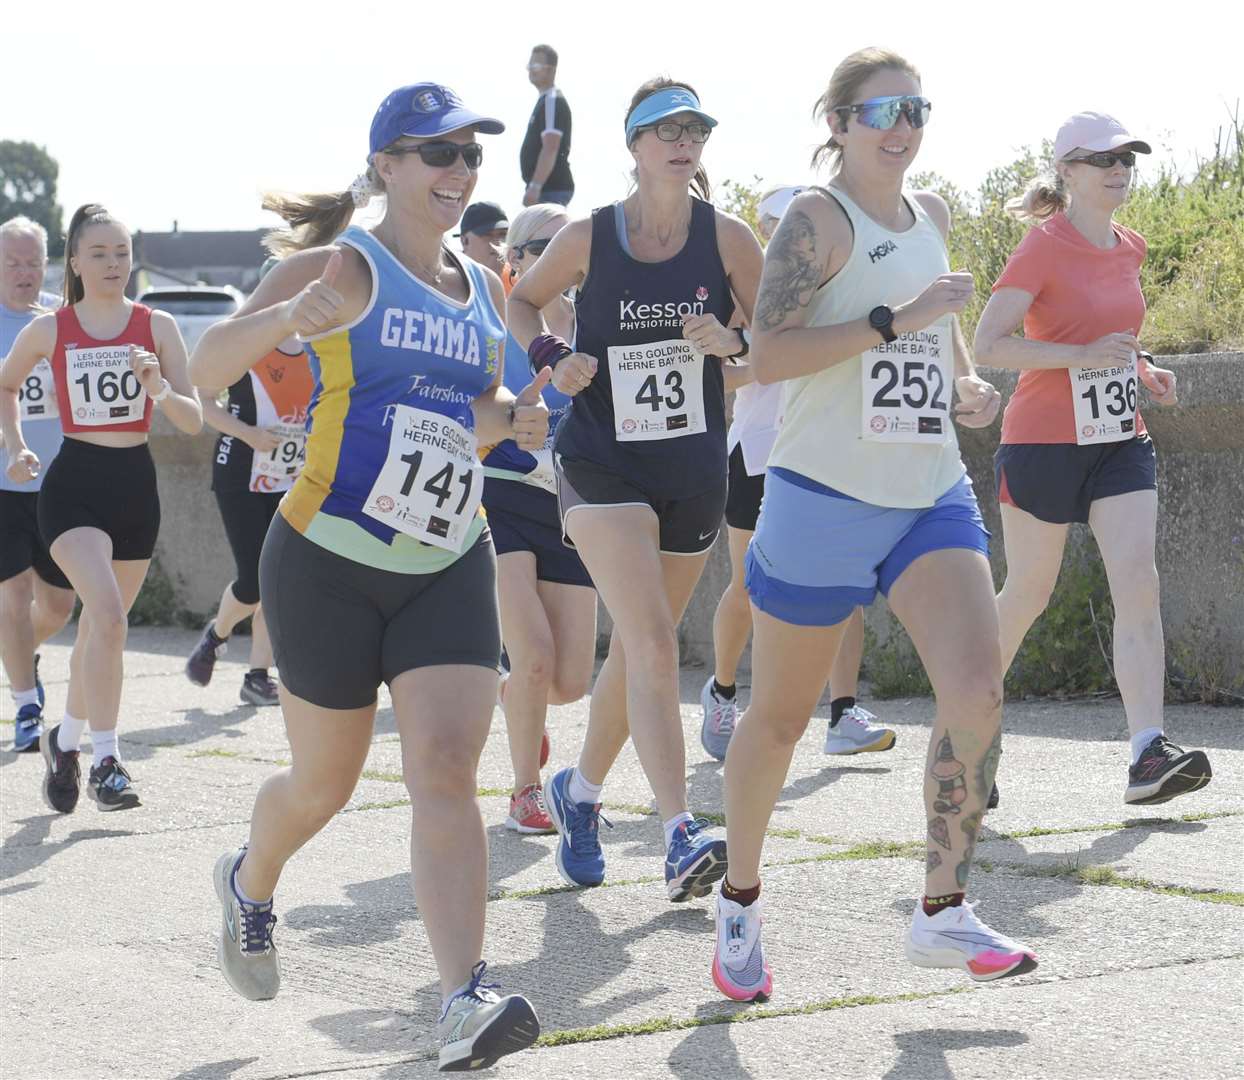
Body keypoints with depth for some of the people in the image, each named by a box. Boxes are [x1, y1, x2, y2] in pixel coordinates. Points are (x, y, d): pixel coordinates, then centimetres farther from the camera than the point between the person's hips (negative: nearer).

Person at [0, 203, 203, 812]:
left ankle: (65, 741, 35)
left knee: (100, 624, 13)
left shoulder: (157, 327, 1)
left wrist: (159, 389, -21)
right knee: (107, 613, -23)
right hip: (74, 483, -3)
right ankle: (104, 762, -18)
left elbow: (193, 421, -3)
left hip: (136, 485, 3)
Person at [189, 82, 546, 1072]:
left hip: (450, 570, 4)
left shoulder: (483, 289, 11)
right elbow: (208, 367, -16)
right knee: (325, 784, 9)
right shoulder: (344, 268, -7)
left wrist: (513, 420, 3)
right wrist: (288, 314, -37)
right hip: (329, 562, -4)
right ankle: (250, 882, 43)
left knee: (447, 771, -14)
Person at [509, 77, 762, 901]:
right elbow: (522, 301, 15)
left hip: (696, 470, 3)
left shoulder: (726, 238, -2)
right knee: (653, 643, -19)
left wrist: (732, 347, -18)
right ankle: (683, 838, -28)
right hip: (604, 468, -3)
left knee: (639, 647, 14)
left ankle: (581, 792, 38)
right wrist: (550, 357, -4)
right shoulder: (589, 238, -3)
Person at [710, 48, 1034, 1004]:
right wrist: (895, 321, -24)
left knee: (978, 688, -14)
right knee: (781, 717, 8)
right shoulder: (819, 217, -10)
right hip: (824, 497, -5)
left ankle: (942, 915, -5)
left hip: (932, 497, 6)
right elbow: (767, 353, -20)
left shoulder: (931, 216, 12)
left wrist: (966, 379, 12)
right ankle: (740, 903, 29)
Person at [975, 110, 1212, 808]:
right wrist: (1086, 355, -24)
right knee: (1029, 593, 7)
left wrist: (1143, 366, 8)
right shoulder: (1044, 248, -11)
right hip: (1044, 442, -5)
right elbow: (989, 344, -17)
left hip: (1121, 440, 5)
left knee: (1139, 584, -11)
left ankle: (1149, 753, -20)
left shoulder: (1128, 249, 10)